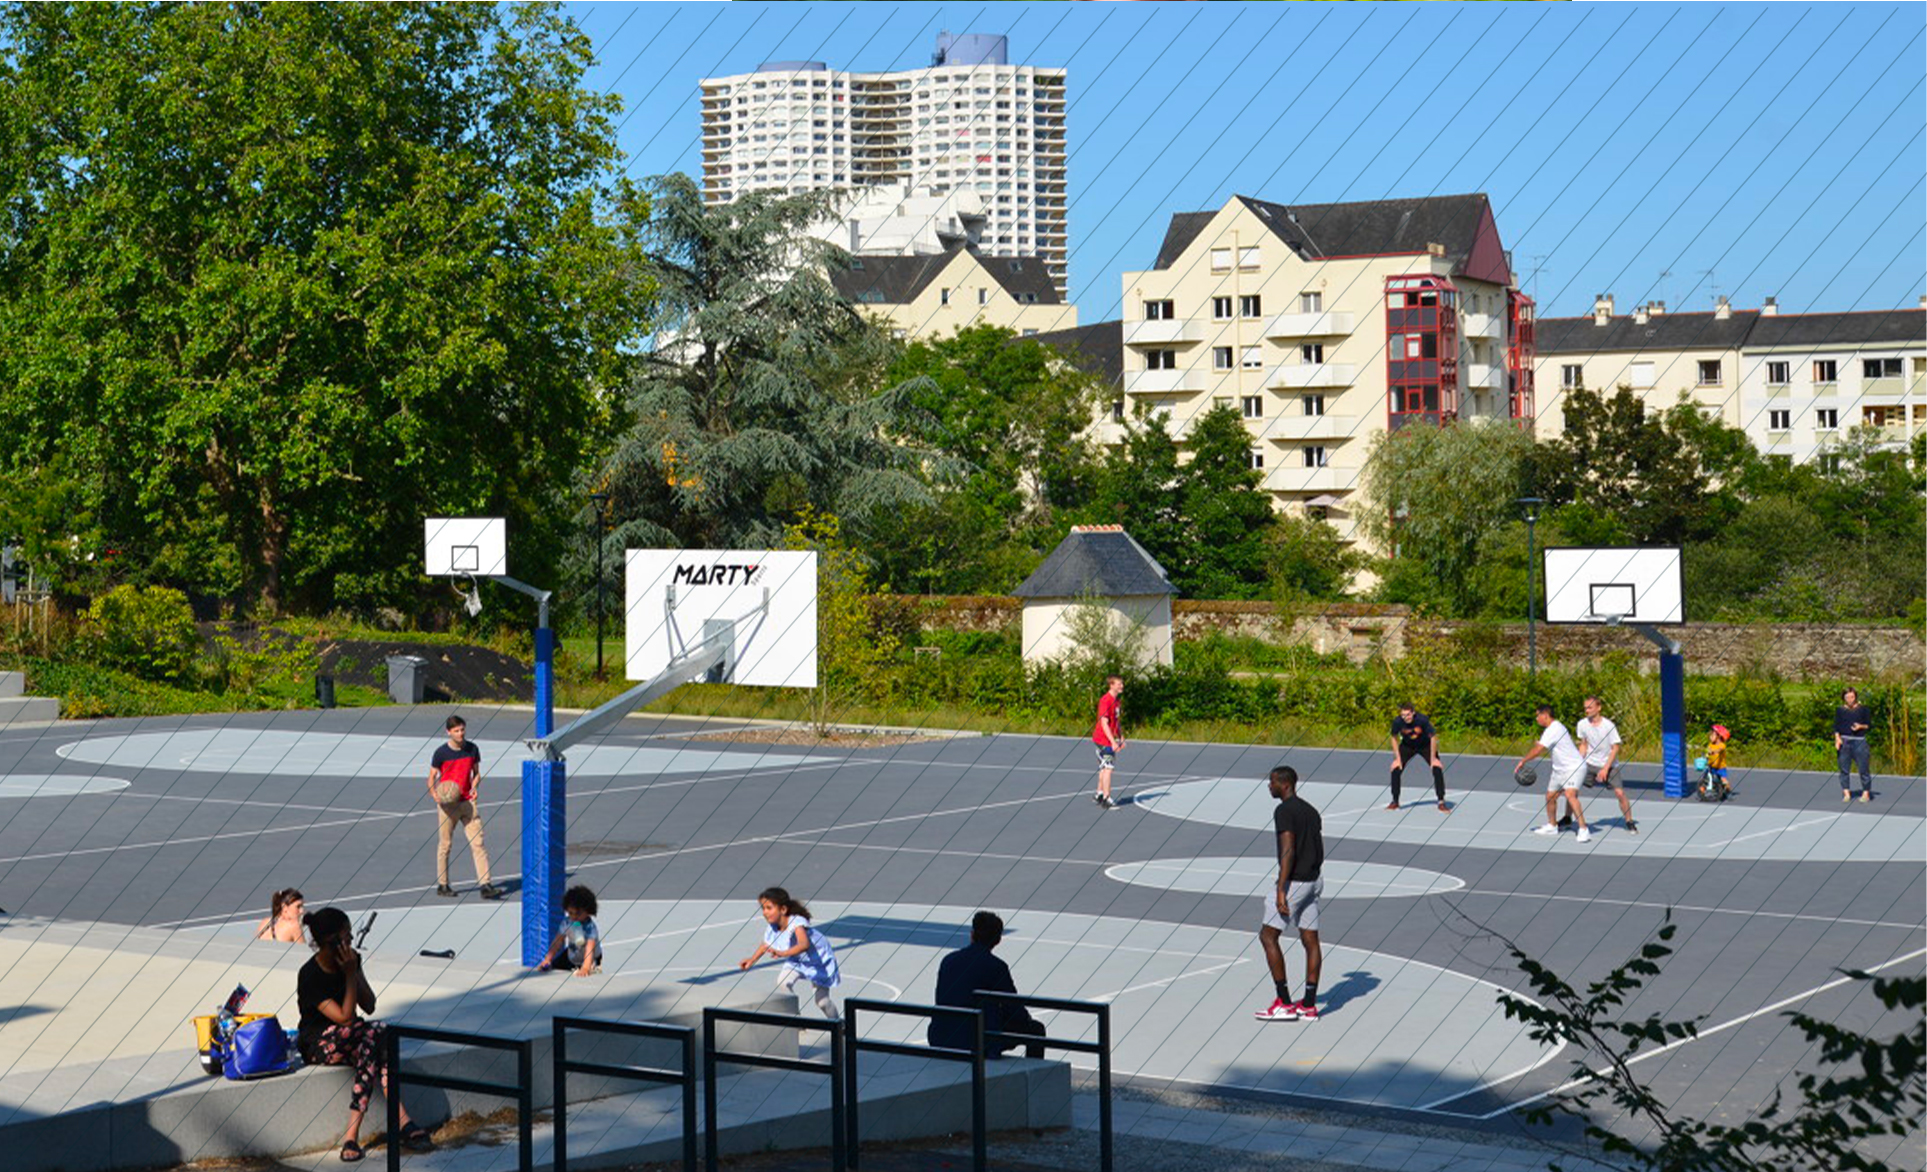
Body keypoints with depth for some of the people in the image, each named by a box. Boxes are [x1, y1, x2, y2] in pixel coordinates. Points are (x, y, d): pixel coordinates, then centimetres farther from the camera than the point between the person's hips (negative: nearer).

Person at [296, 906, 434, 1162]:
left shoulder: (350, 960, 3)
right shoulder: (310, 976, -18)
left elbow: (369, 1007, 0)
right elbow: (344, 1017, -22)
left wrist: (354, 971, -11)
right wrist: (350, 975, -21)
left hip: (351, 1036, 6)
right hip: (318, 1044, -6)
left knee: (369, 1049, -31)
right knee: (377, 1033, -32)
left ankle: (352, 1136, -36)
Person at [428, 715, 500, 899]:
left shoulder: (472, 748, 6)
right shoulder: (441, 752, -4)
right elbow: (432, 776, 2)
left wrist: (475, 788, -3)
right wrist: (434, 794, -17)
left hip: (468, 802, 3)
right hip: (447, 804, -3)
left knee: (478, 843, -5)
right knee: (445, 844, 4)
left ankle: (486, 886, -7)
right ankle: (442, 885, 17)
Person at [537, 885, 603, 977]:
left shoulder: (589, 927, -36)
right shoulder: (567, 922, -19)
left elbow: (590, 949, -48)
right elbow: (558, 941, -15)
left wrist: (585, 968, -62)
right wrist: (547, 959, -26)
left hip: (592, 959, -5)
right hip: (571, 957, 5)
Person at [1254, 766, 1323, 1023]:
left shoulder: (1284, 811, -13)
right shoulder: (1310, 810, 15)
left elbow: (1288, 851, -21)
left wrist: (1281, 890, -23)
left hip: (1294, 882, -9)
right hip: (1314, 879, 9)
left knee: (1268, 936, -3)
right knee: (1310, 940, 7)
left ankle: (1285, 1004, -4)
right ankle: (1309, 1006, 9)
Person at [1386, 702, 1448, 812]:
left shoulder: (1423, 719, -34)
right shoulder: (1397, 721, -28)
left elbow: (1433, 737, -21)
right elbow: (1394, 738, -9)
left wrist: (1433, 758, -18)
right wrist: (1398, 757, -10)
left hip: (1425, 745, -2)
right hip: (1407, 746, 2)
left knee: (1437, 769, -16)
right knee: (1395, 768, -12)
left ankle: (1441, 802, -5)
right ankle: (1395, 801, 6)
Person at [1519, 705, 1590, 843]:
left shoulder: (1554, 730, -20)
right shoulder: (1549, 729, 12)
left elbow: (1538, 749, -24)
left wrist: (1522, 761, -17)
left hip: (1574, 767, -11)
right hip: (1559, 769, 11)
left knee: (1570, 795, -27)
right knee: (1550, 796, 15)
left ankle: (1584, 830, -29)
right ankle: (1552, 825, 35)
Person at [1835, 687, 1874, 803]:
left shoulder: (1863, 709, 5)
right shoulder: (1840, 710, 9)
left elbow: (1869, 725, 6)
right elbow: (1836, 726, 7)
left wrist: (1861, 726, -13)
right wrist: (1837, 738, -8)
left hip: (1859, 741, -2)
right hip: (1844, 741, 2)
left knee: (1864, 767, -3)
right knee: (1844, 768, 1)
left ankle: (1866, 793, 5)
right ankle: (1846, 793, 6)